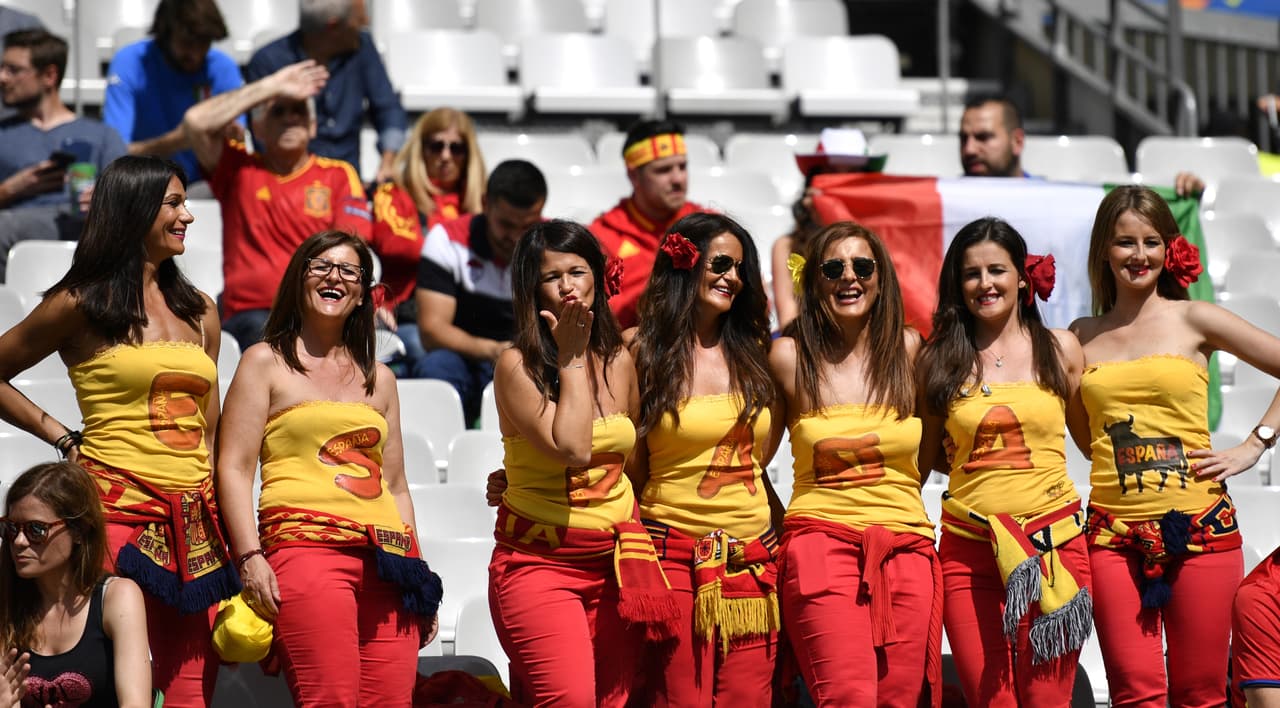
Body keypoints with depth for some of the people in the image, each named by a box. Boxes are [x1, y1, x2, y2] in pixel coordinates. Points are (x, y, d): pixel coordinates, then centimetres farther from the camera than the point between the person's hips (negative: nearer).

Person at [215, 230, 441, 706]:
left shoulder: (379, 379, 23)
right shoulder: (266, 362, 10)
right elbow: (235, 468, 1)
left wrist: (418, 576, 19)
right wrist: (249, 558, -11)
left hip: (386, 557, 5)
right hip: (306, 544, -5)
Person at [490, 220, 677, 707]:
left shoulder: (619, 362, 8)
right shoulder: (516, 365, -8)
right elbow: (572, 448, -20)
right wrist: (572, 358, -11)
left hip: (613, 560, 5)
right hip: (537, 560, -5)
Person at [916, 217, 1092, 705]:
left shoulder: (1059, 349, 8)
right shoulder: (939, 358, 7)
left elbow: (1094, 441, 17)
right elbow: (928, 455, 15)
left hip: (1053, 540, 0)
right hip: (969, 549, 0)